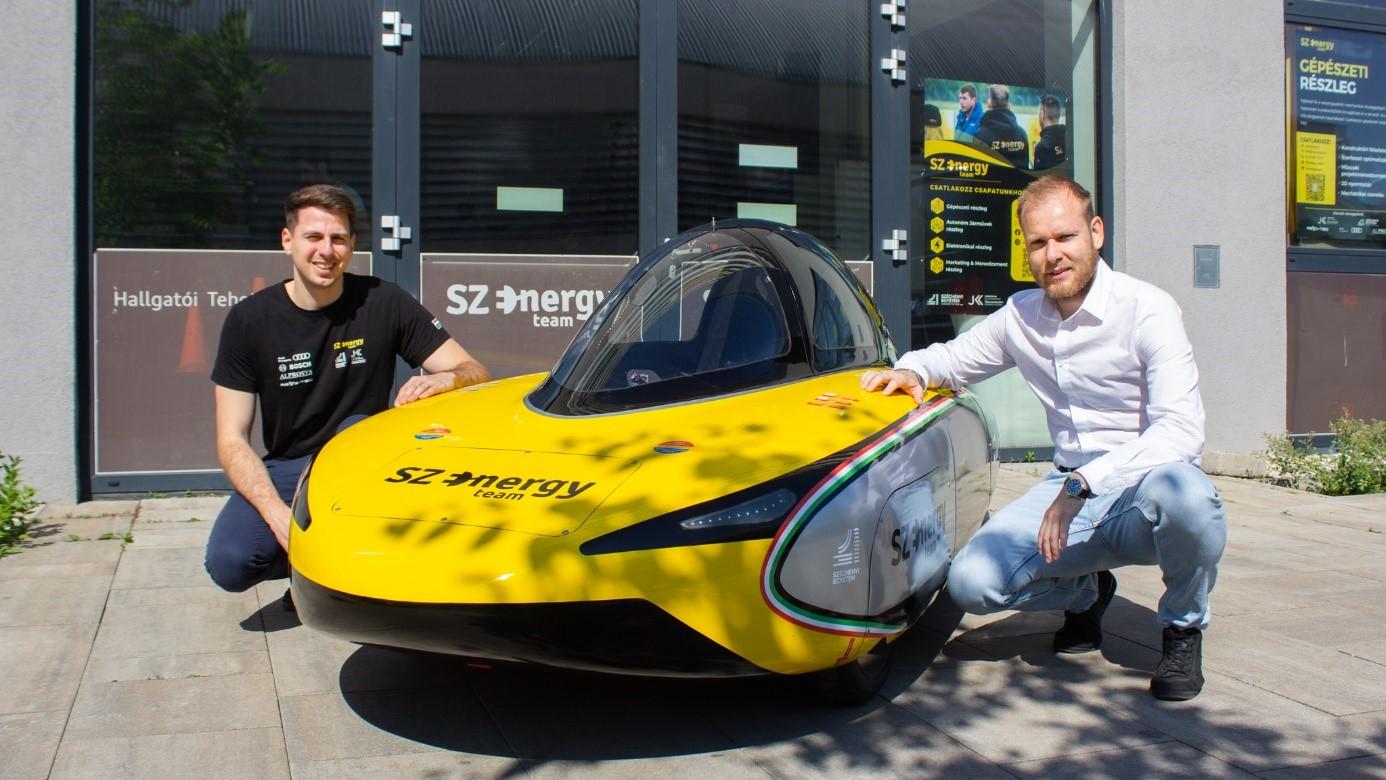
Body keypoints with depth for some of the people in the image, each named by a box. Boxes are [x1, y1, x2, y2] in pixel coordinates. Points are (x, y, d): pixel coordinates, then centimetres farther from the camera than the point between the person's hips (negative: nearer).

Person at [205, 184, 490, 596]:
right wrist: (280, 519, -26)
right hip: (284, 470, 1)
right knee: (227, 562, -24)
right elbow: (232, 440, -10)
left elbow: (475, 373, -7)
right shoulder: (249, 320, -8)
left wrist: (446, 378, -33)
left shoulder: (384, 303, -8)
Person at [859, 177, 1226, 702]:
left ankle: (1184, 629, -7)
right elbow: (955, 357, 22)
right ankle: (1085, 591, 17)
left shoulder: (1146, 309, -13)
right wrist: (912, 370, -2)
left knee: (1180, 491, -41)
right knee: (970, 582, -17)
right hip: (1071, 489, 4)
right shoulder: (1021, 315, 5)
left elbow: (1182, 431, -23)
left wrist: (1083, 483, -33)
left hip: (1141, 490, -4)